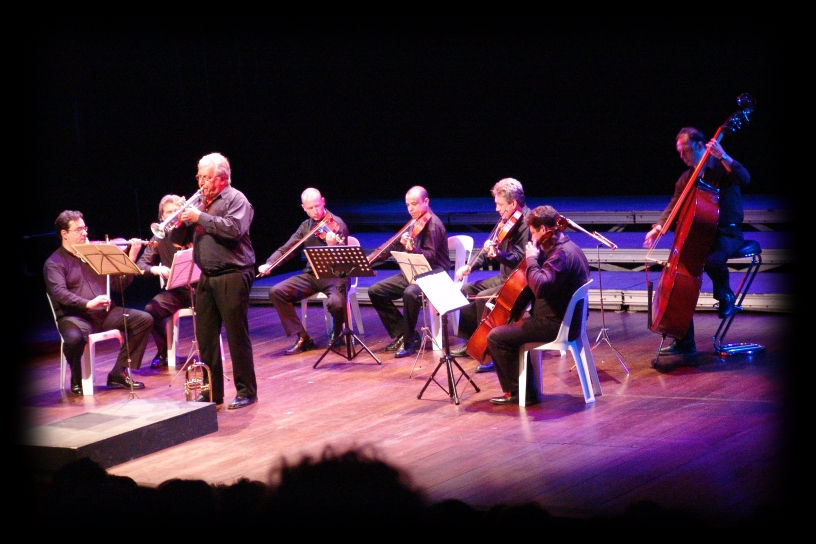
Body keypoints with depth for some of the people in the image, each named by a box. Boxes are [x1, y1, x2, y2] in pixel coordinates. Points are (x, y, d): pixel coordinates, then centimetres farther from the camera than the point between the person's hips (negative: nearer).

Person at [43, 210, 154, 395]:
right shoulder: (54, 263, 2)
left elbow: (119, 285, 17)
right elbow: (59, 293, -17)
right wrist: (88, 303, -33)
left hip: (106, 313, 5)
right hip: (74, 316, -5)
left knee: (144, 319, -15)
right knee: (74, 337, -39)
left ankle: (118, 373, -8)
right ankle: (77, 380, -7)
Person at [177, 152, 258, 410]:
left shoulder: (236, 199, -6)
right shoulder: (202, 201, 15)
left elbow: (234, 229, -24)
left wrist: (200, 218, -19)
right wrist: (184, 220, -3)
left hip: (232, 277, -7)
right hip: (206, 277, 7)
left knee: (237, 336, -3)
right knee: (205, 336, 8)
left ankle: (246, 391, 5)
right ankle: (212, 392, 16)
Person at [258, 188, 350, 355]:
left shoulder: (336, 224, -8)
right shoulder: (306, 227, 10)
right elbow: (286, 249, 11)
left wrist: (333, 246, -39)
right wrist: (268, 264, -6)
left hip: (334, 275, -6)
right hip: (311, 275, 6)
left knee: (335, 303, -37)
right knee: (276, 292, -14)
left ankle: (337, 332, 2)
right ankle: (302, 338, -6)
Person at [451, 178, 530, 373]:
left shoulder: (526, 223, -20)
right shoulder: (506, 221, 8)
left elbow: (521, 259, -29)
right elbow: (489, 246, 17)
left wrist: (498, 254, -42)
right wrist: (470, 266, 5)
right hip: (504, 277, 10)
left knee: (483, 297, -26)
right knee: (466, 290, 9)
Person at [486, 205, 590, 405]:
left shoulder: (561, 254, -23)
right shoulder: (566, 247, 12)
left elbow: (541, 286, -34)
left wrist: (532, 258, -22)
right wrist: (537, 255, 9)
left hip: (554, 324, -11)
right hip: (562, 318, 11)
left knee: (496, 337, -10)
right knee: (513, 327, 29)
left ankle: (519, 392, 0)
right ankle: (525, 390, 27)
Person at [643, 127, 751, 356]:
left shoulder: (721, 169, -4)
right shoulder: (686, 178, 13)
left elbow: (745, 178, -24)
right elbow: (672, 208, 8)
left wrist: (723, 157, -36)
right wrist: (658, 227, -11)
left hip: (727, 234, -6)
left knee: (713, 260, -39)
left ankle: (725, 296, -2)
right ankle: (684, 342, -6)